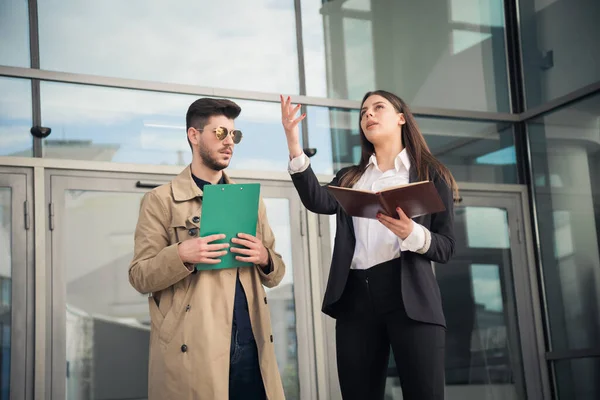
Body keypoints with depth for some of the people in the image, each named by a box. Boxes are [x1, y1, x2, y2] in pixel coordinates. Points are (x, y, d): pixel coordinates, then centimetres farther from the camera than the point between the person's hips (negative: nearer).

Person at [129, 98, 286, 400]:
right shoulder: (161, 200, 1)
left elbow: (275, 274, 17)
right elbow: (139, 277, -2)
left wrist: (265, 259, -5)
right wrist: (180, 255, -19)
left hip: (251, 346, 4)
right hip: (192, 352, -4)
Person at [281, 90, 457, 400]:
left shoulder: (430, 175, 10)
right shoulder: (349, 178, 20)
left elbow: (446, 247, 4)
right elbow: (318, 202, -4)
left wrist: (412, 234, -17)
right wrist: (293, 143, -12)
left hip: (410, 295, -3)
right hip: (355, 297, 3)